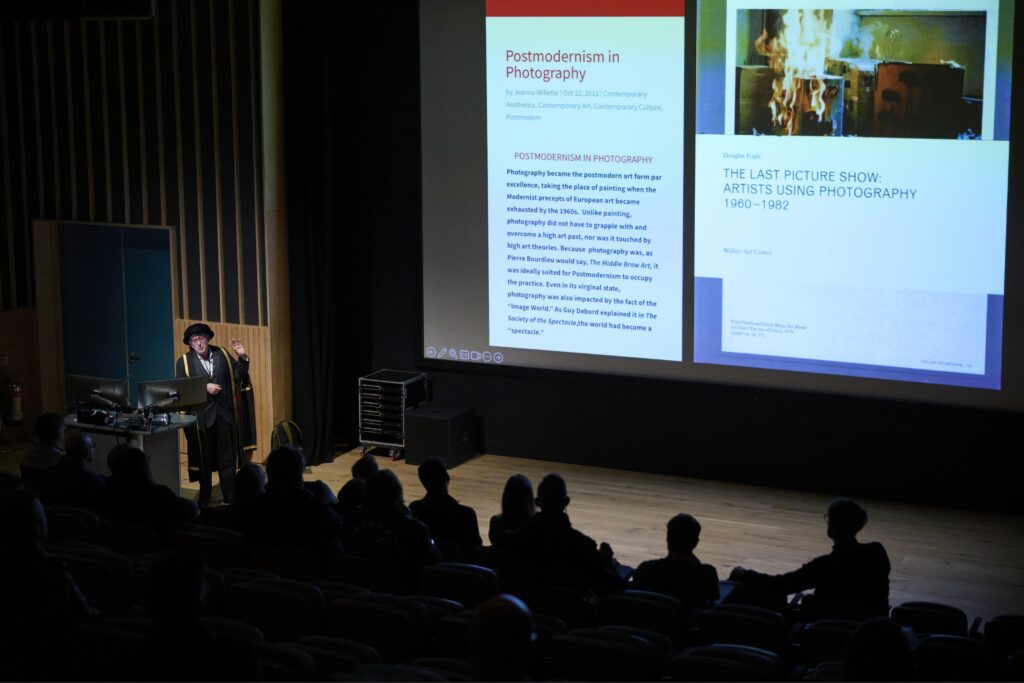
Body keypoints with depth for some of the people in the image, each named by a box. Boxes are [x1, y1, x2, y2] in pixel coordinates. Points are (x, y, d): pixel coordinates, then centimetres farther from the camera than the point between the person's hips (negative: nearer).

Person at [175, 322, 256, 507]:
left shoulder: (222, 354, 5)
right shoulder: (184, 362, -2)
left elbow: (239, 376, 7)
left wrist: (242, 357, -8)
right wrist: (204, 387, -17)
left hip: (225, 412, 1)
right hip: (202, 415, -1)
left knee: (227, 457, 5)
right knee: (204, 458, 9)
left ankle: (230, 498, 12)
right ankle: (204, 498, 21)